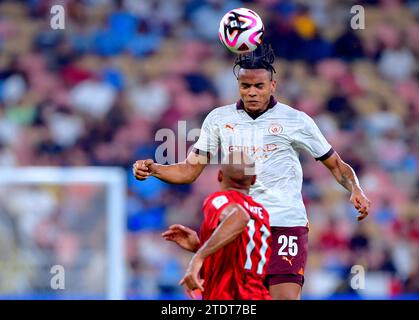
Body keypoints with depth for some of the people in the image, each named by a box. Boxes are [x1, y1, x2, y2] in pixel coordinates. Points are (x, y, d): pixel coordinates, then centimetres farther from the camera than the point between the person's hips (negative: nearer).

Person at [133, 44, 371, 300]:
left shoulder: (297, 121, 3)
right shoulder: (218, 119, 9)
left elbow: (336, 165, 11)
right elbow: (190, 170, 11)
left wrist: (356, 190, -8)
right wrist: (152, 169, -5)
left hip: (287, 224, -3)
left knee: (286, 297, -16)